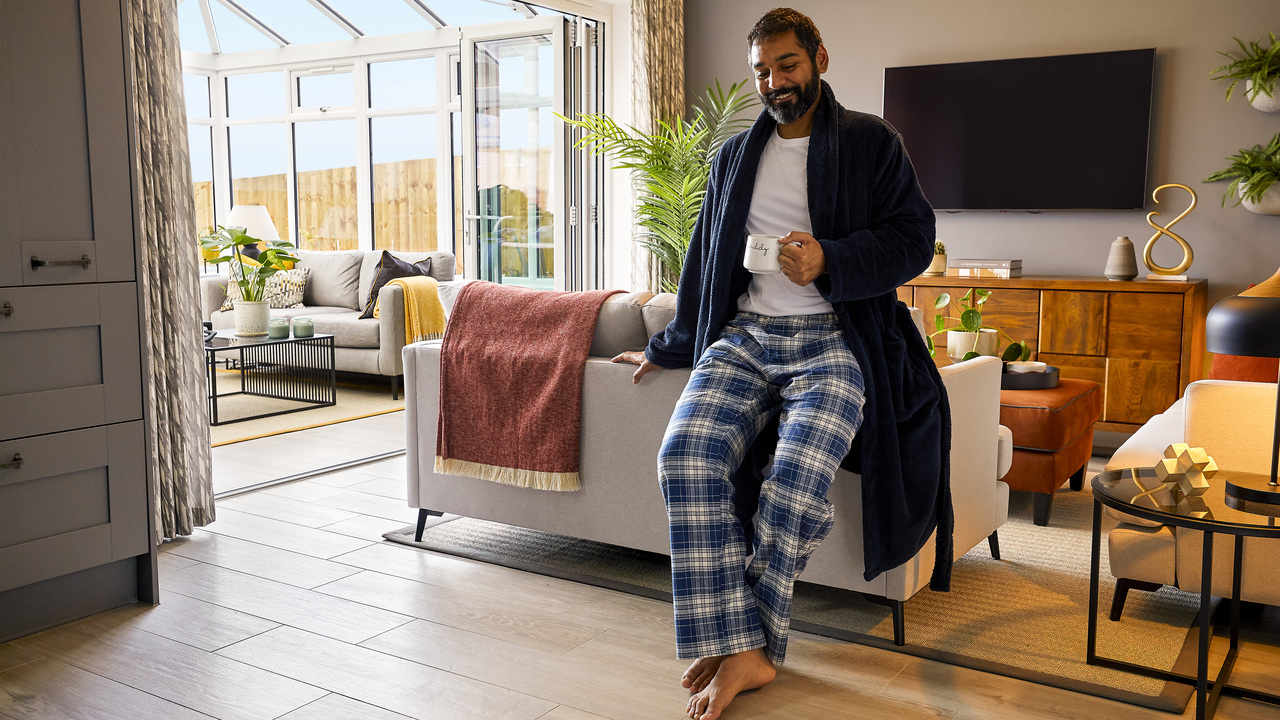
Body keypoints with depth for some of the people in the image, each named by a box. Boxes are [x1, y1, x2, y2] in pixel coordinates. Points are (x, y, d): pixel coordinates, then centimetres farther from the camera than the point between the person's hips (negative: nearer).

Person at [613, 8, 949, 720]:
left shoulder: (872, 142, 10)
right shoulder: (734, 155, 22)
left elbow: (915, 239, 1)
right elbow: (704, 261, 28)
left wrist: (830, 261, -16)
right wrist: (667, 349, 30)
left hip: (833, 338, -3)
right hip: (744, 335, 4)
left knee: (797, 476, -31)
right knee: (687, 455, -26)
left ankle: (747, 643, -10)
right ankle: (741, 651, -23)